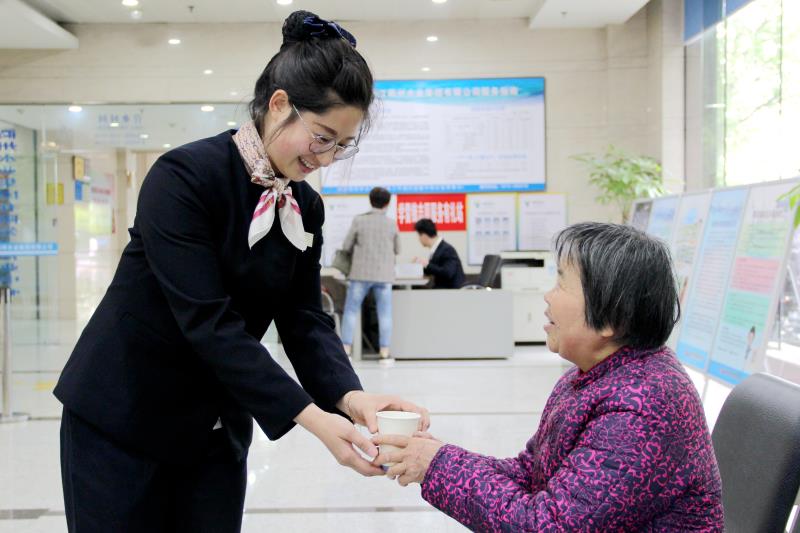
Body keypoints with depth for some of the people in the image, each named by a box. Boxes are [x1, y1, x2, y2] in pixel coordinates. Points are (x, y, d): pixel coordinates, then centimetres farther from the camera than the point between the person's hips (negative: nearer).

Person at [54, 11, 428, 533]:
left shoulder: (307, 207, 0)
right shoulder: (183, 176, -21)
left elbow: (305, 320, -3)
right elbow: (208, 322, -28)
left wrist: (349, 396, -23)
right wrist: (312, 417, -32)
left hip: (217, 428, 6)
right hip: (122, 418, -5)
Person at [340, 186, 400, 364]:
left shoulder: (359, 220, -3)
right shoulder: (391, 223, 1)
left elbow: (346, 246, 2)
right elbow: (397, 250, 12)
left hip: (361, 273, -1)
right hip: (384, 275, 1)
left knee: (351, 311, 7)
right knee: (385, 314, 6)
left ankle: (346, 351, 4)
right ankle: (385, 353, 5)